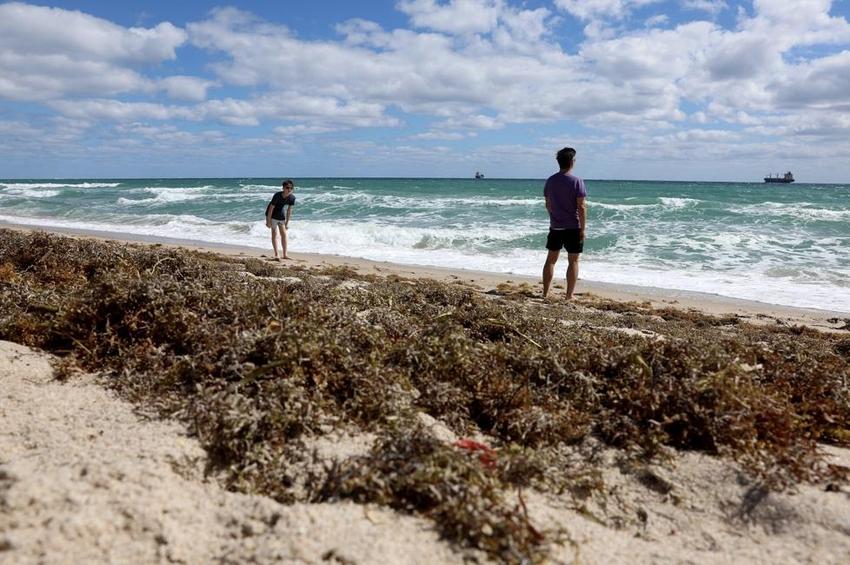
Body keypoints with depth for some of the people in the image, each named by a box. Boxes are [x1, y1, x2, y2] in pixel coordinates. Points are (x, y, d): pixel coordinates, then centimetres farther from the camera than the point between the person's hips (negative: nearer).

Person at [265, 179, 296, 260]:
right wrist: (268, 221, -17)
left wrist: (287, 222, 1)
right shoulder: (277, 195, -31)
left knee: (284, 234, 6)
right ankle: (276, 255, -8)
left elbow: (289, 210, -4)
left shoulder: (292, 198, -17)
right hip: (272, 215, -5)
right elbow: (271, 208, -22)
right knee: (274, 233, -8)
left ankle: (284, 254, 13)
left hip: (281, 215, 5)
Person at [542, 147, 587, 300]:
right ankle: (569, 296, 8)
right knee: (573, 261, 6)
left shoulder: (550, 181, 2)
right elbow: (581, 207, -14)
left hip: (555, 227, 4)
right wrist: (583, 229, -8)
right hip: (573, 227, -4)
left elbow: (548, 205, 8)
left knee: (551, 259, 12)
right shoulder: (577, 181, -12)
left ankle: (545, 293, 15)